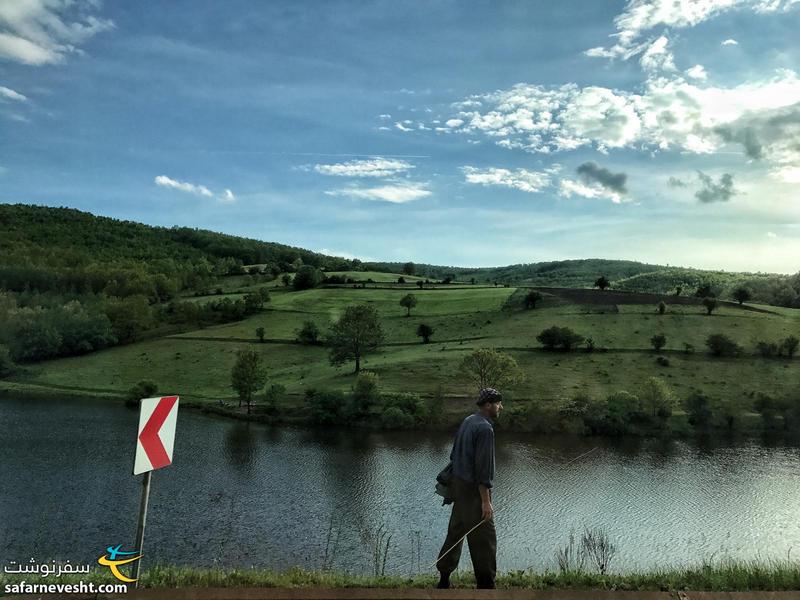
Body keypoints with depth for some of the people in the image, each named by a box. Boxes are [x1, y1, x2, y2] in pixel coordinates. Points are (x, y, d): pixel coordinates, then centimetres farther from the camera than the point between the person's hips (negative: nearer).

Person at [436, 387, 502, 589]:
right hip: (473, 489, -9)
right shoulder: (485, 428, -20)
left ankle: (444, 579, 26)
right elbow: (483, 467, -22)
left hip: (458, 483, 9)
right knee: (484, 539, 1)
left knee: (455, 533, 17)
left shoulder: (467, 421, 8)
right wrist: (485, 501, -19)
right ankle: (486, 584, 9)